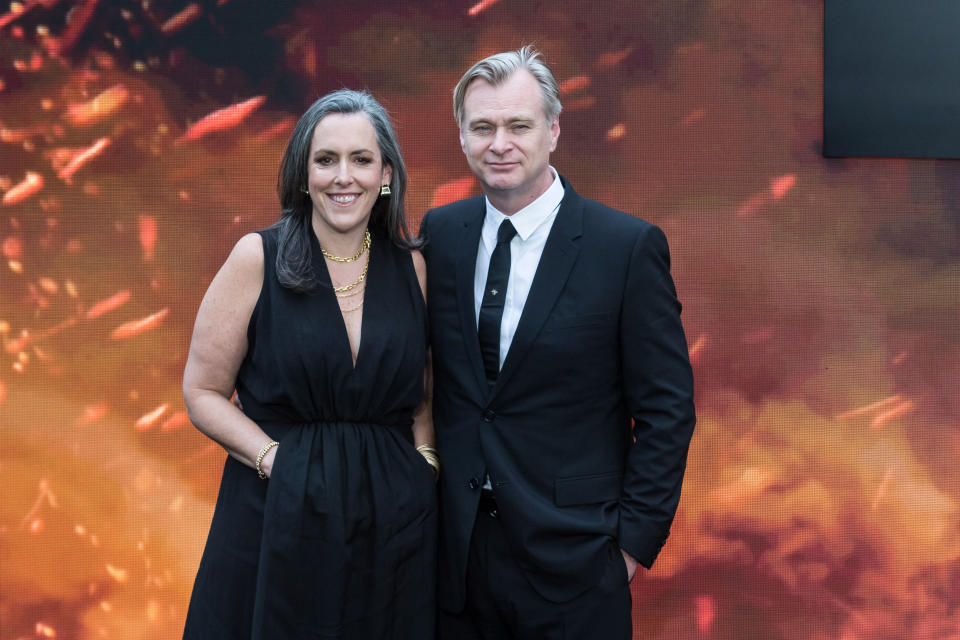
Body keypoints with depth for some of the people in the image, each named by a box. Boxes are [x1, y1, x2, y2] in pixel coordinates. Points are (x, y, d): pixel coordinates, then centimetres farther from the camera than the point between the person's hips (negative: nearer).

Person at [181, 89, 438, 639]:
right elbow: (203, 392, -3)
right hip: (280, 518, -2)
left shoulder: (412, 266, 3)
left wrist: (424, 460, -5)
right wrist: (275, 457, -15)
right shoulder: (257, 257, -5)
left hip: (394, 522, 3)